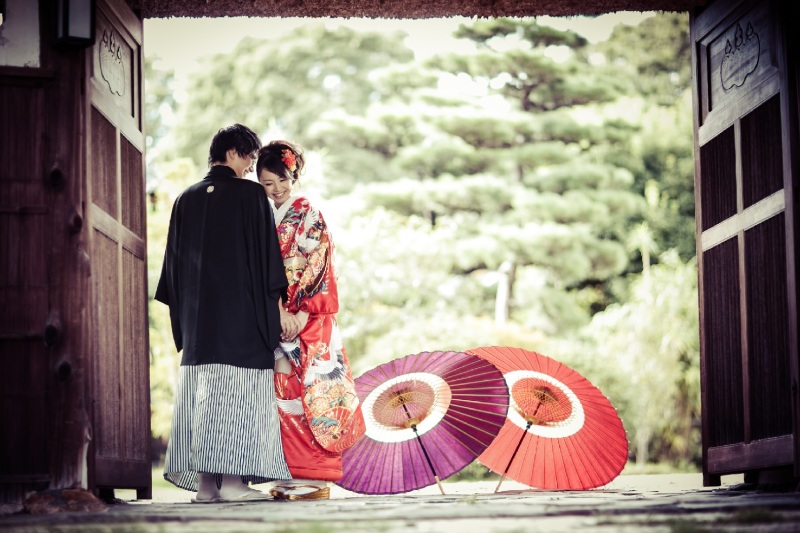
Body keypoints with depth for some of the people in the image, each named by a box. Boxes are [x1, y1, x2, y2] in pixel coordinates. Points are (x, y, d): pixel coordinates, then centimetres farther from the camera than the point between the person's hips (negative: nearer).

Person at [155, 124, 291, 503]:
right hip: (242, 313, -5)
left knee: (199, 392, 5)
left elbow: (174, 261, 12)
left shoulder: (185, 199, 11)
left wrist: (182, 310, 17)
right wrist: (275, 306, 0)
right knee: (239, 389, -4)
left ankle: (205, 482, 4)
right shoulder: (251, 194, -3)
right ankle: (233, 480, -9)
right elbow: (266, 255, -5)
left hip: (197, 315, 5)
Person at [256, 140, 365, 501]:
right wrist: (278, 312, -8)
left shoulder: (310, 217, 2)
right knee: (282, 395, 0)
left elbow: (317, 269, -6)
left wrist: (301, 315, -15)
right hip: (274, 321, 4)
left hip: (308, 320, -4)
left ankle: (315, 478, -8)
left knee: (309, 393, -9)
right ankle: (291, 477, 3)